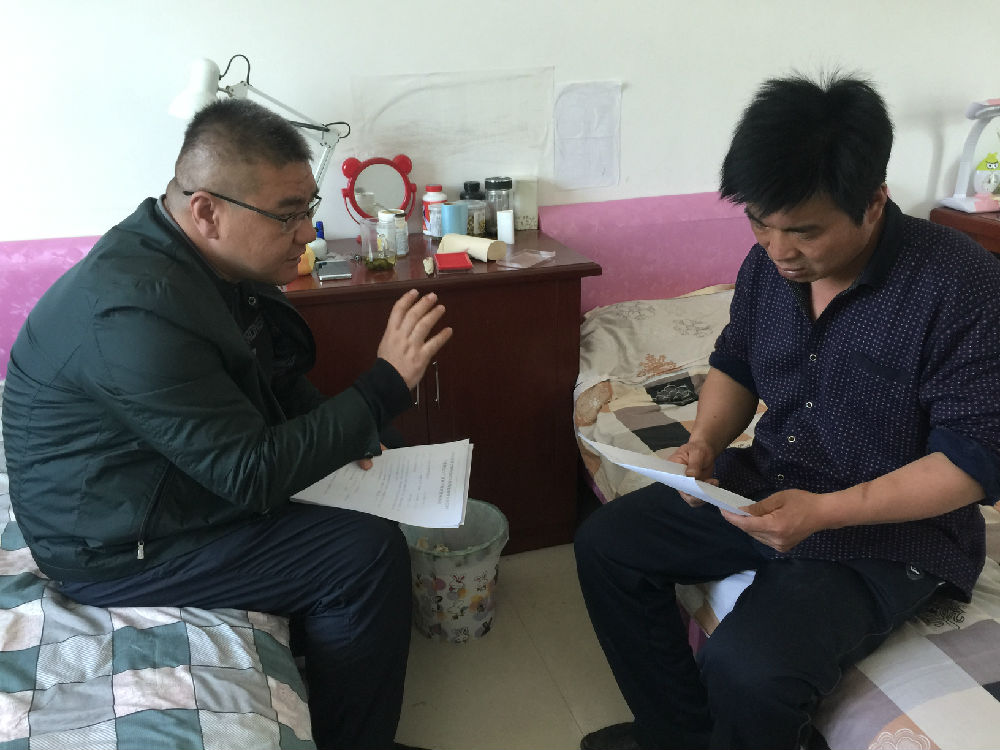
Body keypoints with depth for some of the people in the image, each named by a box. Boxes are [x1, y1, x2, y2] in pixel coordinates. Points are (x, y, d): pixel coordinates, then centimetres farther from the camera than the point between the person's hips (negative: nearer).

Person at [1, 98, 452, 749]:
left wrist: (343, 436, -3)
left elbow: (271, 374, 13)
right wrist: (387, 383, -27)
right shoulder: (135, 310, -32)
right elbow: (254, 474, -29)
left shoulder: (197, 258, -2)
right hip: (118, 549, -10)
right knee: (370, 554, -16)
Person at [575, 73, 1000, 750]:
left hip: (889, 529, -7)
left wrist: (823, 511, -28)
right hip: (760, 489, 7)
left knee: (745, 668, -28)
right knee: (605, 543, 4)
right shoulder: (769, 262, -3)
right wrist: (707, 440, -7)